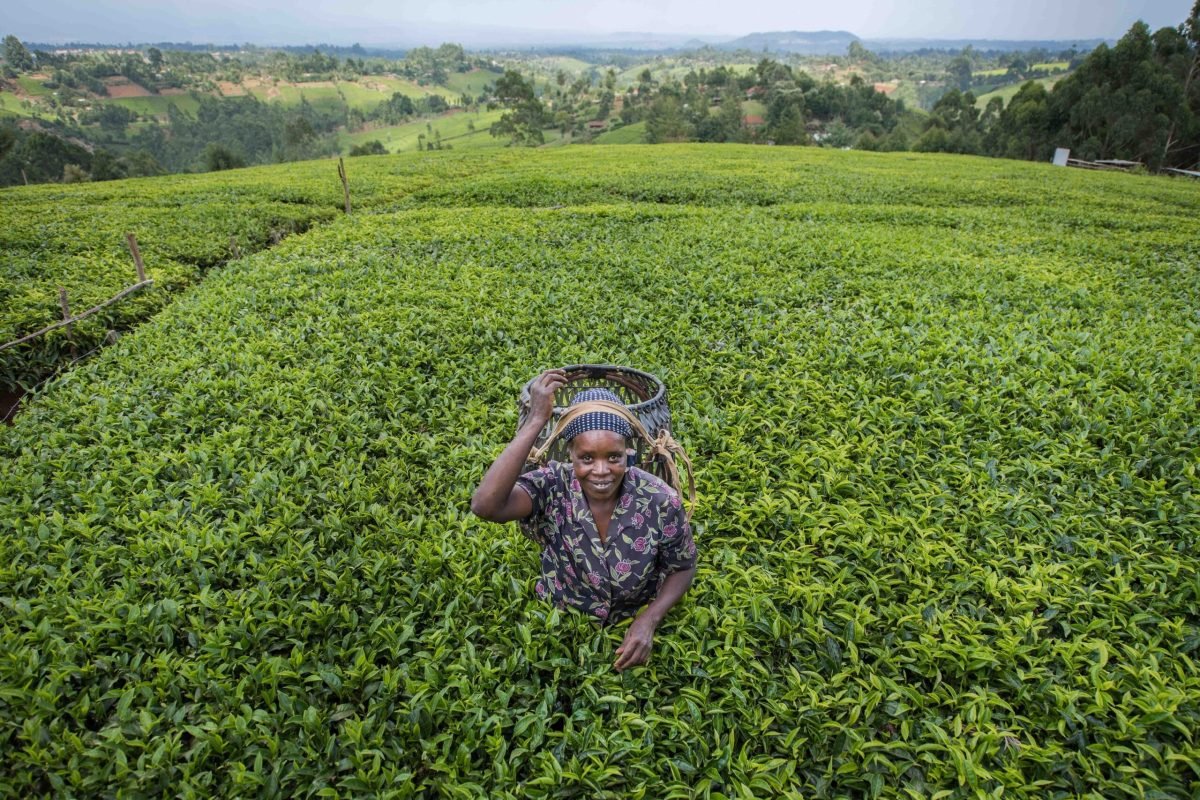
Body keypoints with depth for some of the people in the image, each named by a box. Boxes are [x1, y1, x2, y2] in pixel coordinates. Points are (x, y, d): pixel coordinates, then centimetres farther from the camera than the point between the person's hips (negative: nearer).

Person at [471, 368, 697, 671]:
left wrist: (648, 621, -22)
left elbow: (684, 567, -6)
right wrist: (536, 421, -42)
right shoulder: (553, 487, -24)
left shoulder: (659, 501, -22)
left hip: (633, 629, 1)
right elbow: (485, 505, -43)